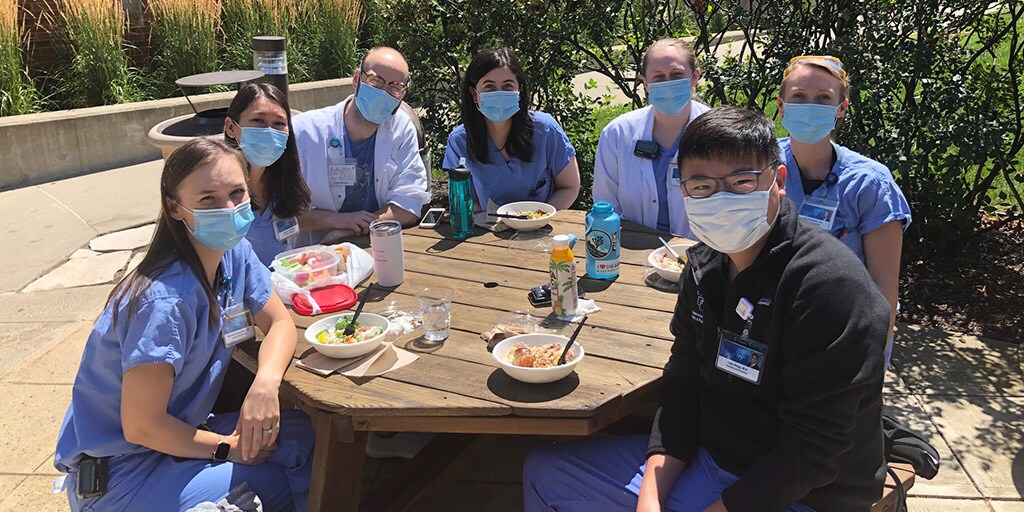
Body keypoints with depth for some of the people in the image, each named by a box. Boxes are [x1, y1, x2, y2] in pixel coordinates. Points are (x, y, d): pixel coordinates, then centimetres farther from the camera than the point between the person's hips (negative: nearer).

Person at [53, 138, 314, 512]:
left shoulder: (235, 253, -9)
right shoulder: (165, 299, -30)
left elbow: (280, 322, -3)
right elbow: (141, 426, -26)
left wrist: (266, 382, -24)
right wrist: (228, 448, -14)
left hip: (176, 431, 7)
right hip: (118, 470, -7)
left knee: (309, 434, -5)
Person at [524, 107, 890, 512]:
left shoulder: (830, 285, -24)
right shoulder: (706, 266, 0)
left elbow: (812, 454, -23)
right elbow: (683, 387, 2)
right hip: (708, 457, 7)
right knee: (545, 472, 10)